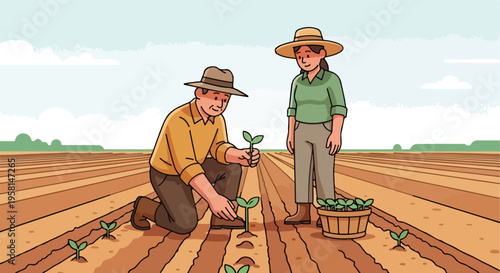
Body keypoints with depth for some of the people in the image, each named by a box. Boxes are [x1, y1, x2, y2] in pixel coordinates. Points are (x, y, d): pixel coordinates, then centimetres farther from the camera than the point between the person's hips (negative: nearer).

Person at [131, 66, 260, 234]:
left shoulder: (217, 119, -6)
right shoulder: (179, 120, -33)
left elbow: (219, 149, -17)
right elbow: (185, 164, -41)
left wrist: (241, 156, -39)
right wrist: (213, 197, -49)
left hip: (194, 168, 8)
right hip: (167, 176, -7)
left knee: (232, 167, -9)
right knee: (186, 224, -23)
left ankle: (221, 217, 0)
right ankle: (145, 207, 3)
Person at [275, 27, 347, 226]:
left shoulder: (331, 79, -7)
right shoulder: (297, 81, 7)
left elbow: (339, 108, -10)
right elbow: (293, 109, 11)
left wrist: (336, 133, -18)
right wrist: (290, 134, 7)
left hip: (324, 131, -5)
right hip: (302, 132, 5)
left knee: (323, 174, -4)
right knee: (301, 172, 4)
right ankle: (303, 213, 10)